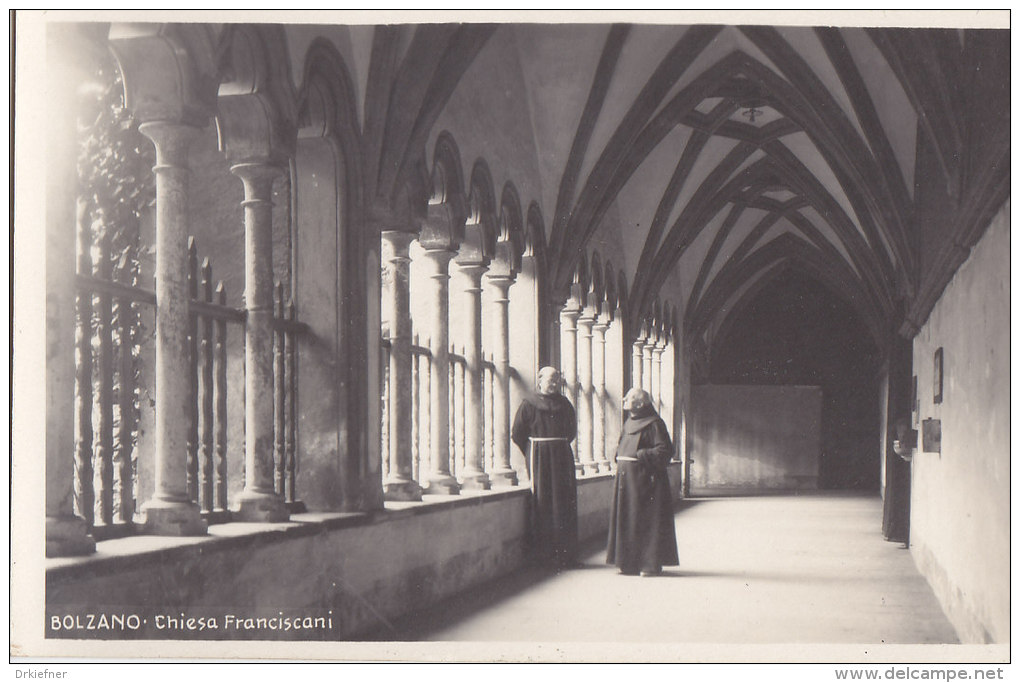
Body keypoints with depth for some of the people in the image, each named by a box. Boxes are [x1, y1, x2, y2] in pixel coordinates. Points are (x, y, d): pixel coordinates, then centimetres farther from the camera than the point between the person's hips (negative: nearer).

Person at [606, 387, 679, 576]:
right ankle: (631, 562, 16)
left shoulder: (653, 424, -10)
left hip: (643, 479, -8)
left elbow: (665, 450, -14)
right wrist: (619, 461, 7)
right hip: (626, 478, 8)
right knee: (627, 520, 9)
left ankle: (652, 564, 2)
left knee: (646, 521, -4)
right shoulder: (628, 424, 15)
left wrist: (640, 455, -16)